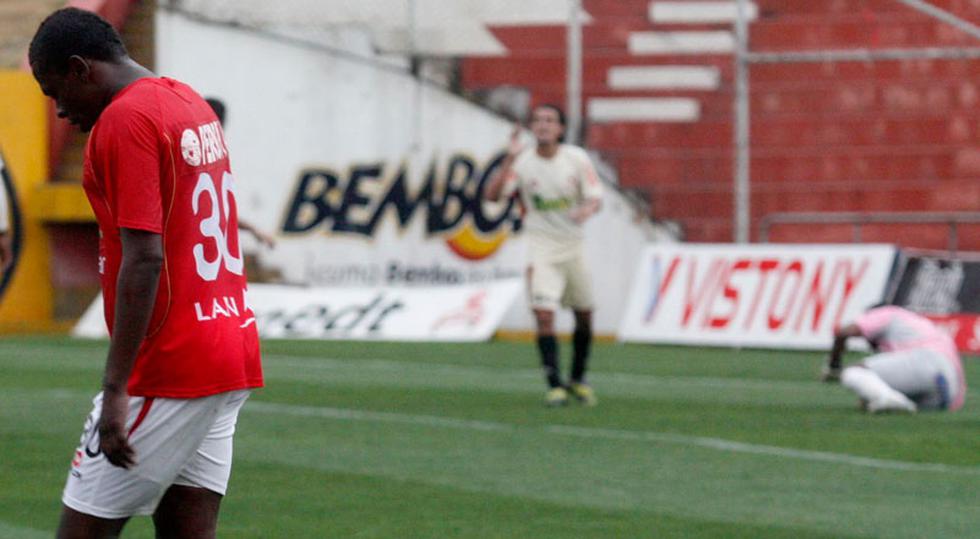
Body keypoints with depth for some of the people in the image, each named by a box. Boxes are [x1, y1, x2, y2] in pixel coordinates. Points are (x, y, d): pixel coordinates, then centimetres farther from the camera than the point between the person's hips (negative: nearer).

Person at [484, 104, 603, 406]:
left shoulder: (577, 158, -5)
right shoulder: (522, 162, -7)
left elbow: (595, 197, -5)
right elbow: (492, 195, -17)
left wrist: (587, 209, -28)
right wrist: (509, 160, -26)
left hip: (573, 245, 3)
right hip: (541, 248, -2)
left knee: (584, 315, 11)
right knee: (543, 315, -16)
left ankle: (578, 379, 30)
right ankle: (554, 385, -12)